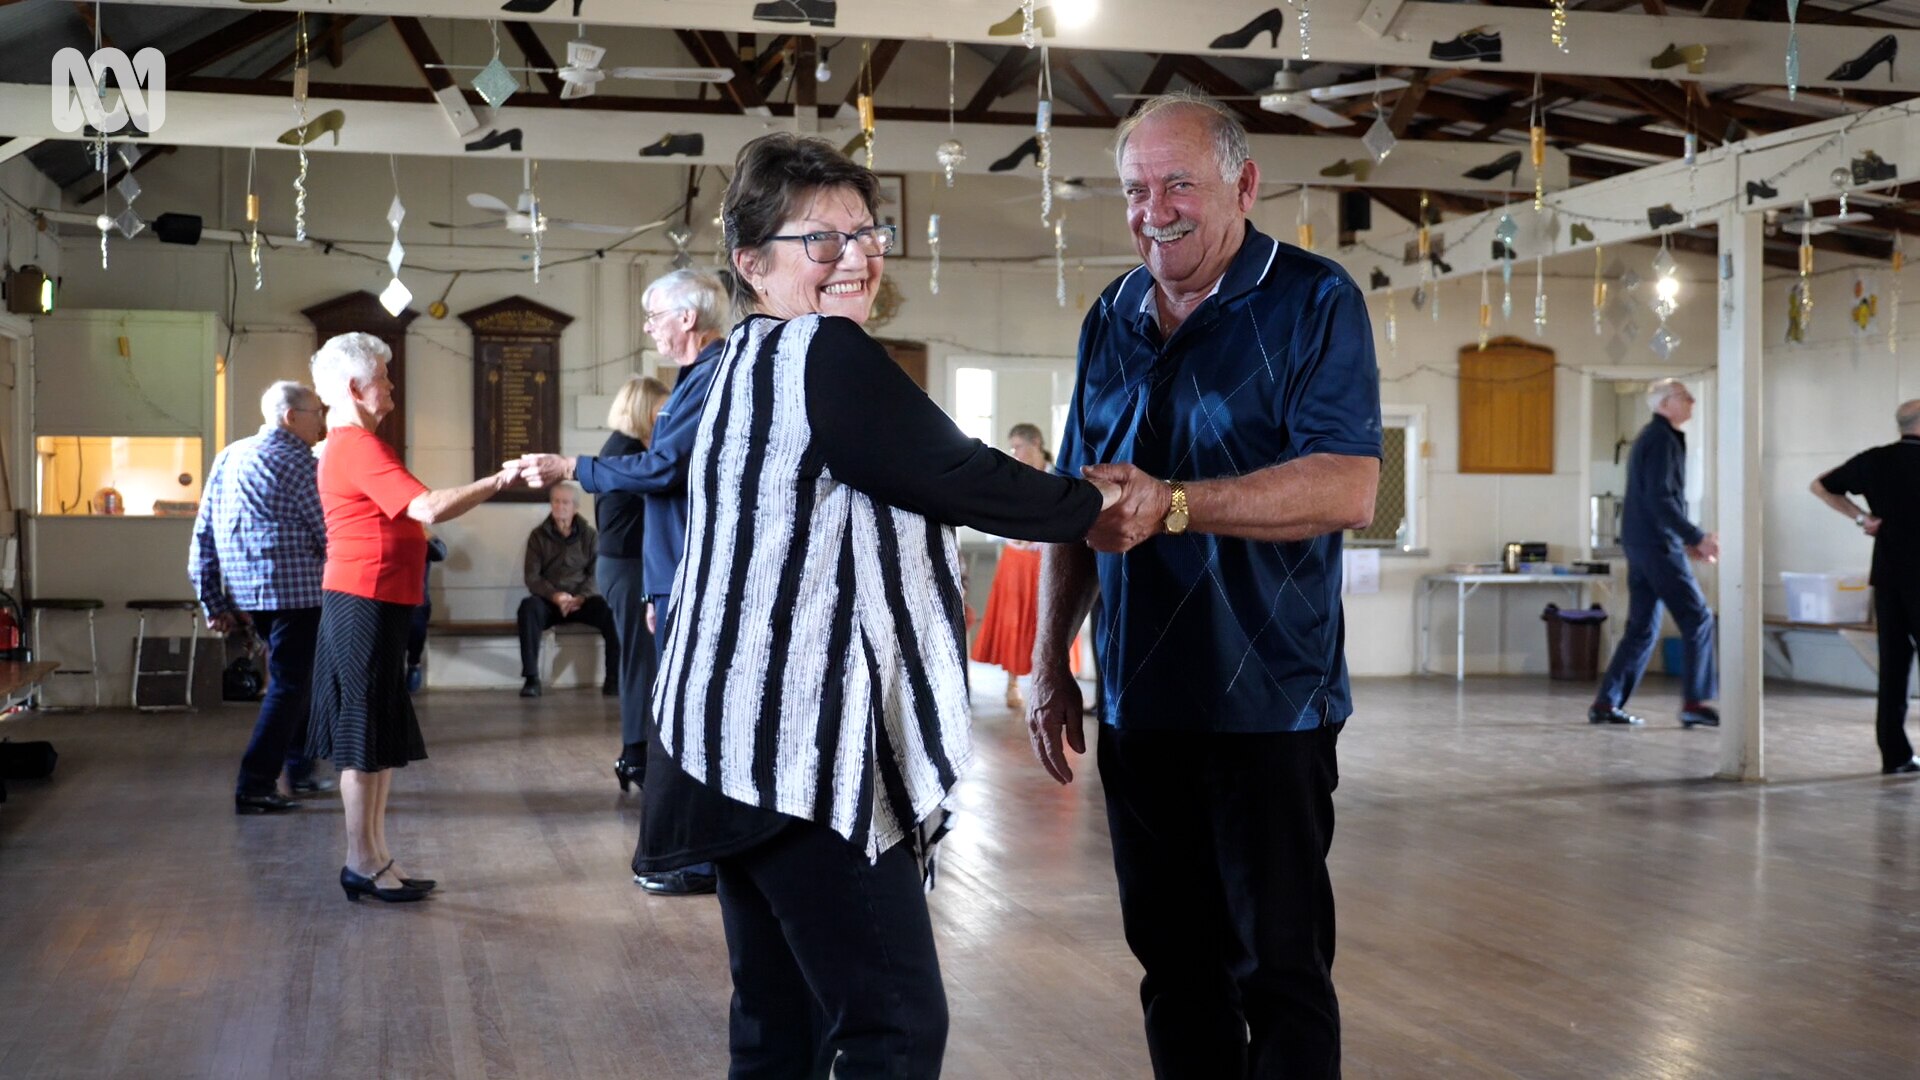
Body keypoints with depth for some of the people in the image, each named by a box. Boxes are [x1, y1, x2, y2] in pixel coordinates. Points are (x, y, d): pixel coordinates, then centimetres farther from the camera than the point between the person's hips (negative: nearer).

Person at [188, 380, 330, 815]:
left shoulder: (228, 457, 13)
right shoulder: (297, 463, -9)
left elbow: (202, 537, 12)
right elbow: (328, 535, -10)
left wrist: (215, 603, 14)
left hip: (246, 595, 8)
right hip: (294, 592, -8)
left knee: (294, 679, 21)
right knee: (289, 686, -3)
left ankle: (300, 769, 27)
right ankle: (254, 787, -6)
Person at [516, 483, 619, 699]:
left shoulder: (589, 535, 8)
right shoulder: (538, 535, 6)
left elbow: (597, 573, 0)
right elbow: (531, 577, -1)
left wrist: (580, 597, -18)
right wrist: (555, 596, -19)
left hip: (582, 600, 0)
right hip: (549, 600, 0)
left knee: (611, 610, -30)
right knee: (528, 606, -34)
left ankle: (614, 677, -24)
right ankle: (531, 679, -33)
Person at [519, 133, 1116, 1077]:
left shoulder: (740, 364, 20)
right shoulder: (824, 354, -11)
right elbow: (963, 481, -10)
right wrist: (1095, 504, 5)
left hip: (752, 741, 11)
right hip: (803, 747, -11)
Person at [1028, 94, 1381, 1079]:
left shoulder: (1312, 303, -7)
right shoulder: (1111, 321, 11)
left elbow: (1348, 488, -20)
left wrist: (1174, 504, -30)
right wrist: (1049, 662, 12)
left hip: (1268, 700, -5)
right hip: (1139, 698, 5)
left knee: (1279, 967, 2)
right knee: (1173, 960, 13)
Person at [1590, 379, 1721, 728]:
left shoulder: (1649, 437, 20)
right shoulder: (1662, 439, -10)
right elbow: (1660, 500, -20)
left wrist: (1685, 540, 20)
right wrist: (1697, 537, -19)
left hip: (1640, 544, 10)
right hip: (1657, 545, -10)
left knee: (1643, 628, 9)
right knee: (1697, 618, -6)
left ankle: (1606, 704, 8)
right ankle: (1695, 702, -7)